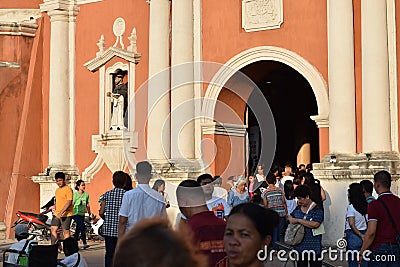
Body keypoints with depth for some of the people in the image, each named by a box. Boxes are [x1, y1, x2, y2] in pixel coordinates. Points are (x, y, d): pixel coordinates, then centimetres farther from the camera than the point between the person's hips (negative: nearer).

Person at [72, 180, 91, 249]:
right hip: (76, 213, -6)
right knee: (82, 227, -18)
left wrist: (89, 211, 9)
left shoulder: (86, 194, 8)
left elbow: (87, 204, 16)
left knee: (78, 228, 12)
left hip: (82, 214, 6)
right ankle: (84, 244, -18)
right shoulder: (75, 194, -8)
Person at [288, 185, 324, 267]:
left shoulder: (317, 209, -12)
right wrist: (291, 219, 2)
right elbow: (290, 216, 27)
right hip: (300, 246, 7)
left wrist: (298, 220, -19)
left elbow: (315, 224, -26)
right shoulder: (298, 208, 10)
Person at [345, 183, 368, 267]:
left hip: (353, 235, -5)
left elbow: (351, 224, -19)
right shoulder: (367, 206, 5)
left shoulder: (351, 207, -12)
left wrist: (360, 235, -12)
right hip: (365, 236, 5)